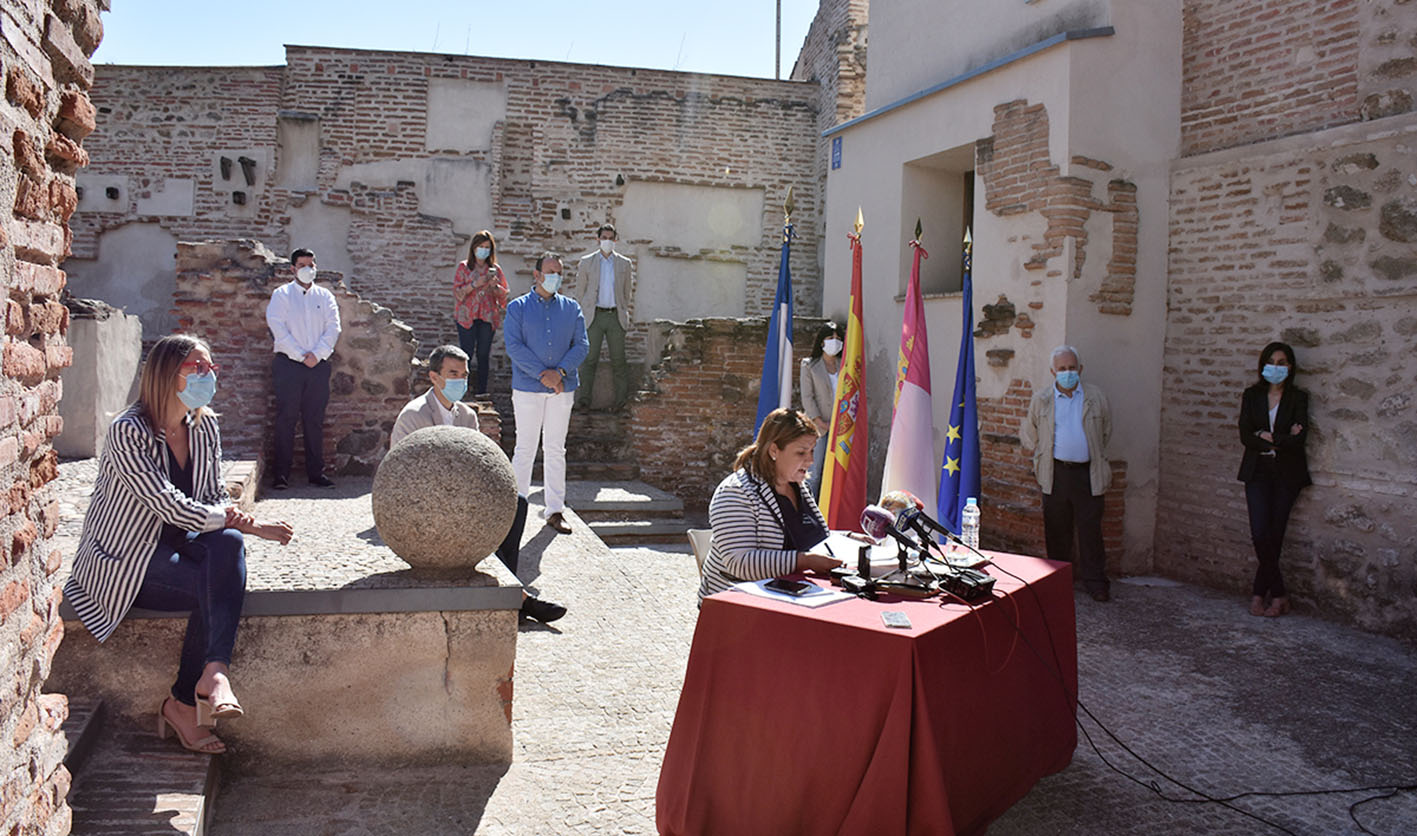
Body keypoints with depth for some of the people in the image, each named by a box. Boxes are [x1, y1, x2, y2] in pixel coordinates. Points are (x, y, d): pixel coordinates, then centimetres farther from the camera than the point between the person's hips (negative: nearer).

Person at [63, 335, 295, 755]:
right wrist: (239, 520, -16)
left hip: (175, 544, 6)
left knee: (228, 544, -27)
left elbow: (216, 499, 8)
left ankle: (214, 672, -30)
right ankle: (182, 704, -14)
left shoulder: (205, 427, 5)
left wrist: (245, 523, -14)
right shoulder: (128, 432, -16)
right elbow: (167, 504, -22)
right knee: (215, 590, -27)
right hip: (125, 559, -6)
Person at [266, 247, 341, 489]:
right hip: (288, 363, -2)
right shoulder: (282, 294, 6)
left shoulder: (325, 296, 14)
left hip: (318, 364, 3)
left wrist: (317, 354, -9)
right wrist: (300, 355, -12)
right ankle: (281, 474, -1)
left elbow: (333, 328, 5)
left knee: (315, 420, 4)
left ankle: (316, 473, 8)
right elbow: (277, 326, -5)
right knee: (286, 419, -4)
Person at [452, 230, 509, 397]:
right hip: (467, 317, -2)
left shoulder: (495, 269, 10)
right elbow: (457, 292, -3)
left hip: (488, 317, 2)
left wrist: (495, 286, -11)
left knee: (483, 354, 2)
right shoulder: (463, 267, 5)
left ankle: (481, 390, 8)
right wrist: (475, 284, -15)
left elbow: (504, 294, 10)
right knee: (466, 353, -7)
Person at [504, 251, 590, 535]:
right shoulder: (518, 307, 3)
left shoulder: (571, 308, 11)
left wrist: (560, 371, -13)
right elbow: (513, 346, -7)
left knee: (556, 449, 6)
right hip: (527, 388, -2)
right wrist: (543, 374, -16)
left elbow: (582, 345, 3)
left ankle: (555, 511, 11)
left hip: (562, 389, 2)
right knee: (525, 448, 1)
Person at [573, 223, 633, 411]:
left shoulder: (624, 263, 10)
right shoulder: (586, 262, 7)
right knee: (589, 359, -4)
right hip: (594, 316, -1)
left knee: (618, 360, 2)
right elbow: (579, 291, 10)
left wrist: (624, 314, 11)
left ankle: (622, 400, 6)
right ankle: (583, 400, -3)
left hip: (615, 316, 1)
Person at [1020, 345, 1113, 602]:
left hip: (1088, 473, 0)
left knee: (1090, 528, 1)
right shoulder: (1041, 400, 6)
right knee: (1056, 529, 6)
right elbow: (1028, 436, 15)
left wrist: (1093, 453, 13)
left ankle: (1095, 581, 11)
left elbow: (1106, 431, 16)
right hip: (1055, 473, 0)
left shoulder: (1095, 396, 5)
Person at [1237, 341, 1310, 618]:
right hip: (1258, 472, 1)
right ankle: (1278, 595, 2)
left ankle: (1259, 592, 10)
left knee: (1275, 535, -1)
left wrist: (1267, 437, -8)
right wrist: (1282, 439, -11)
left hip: (1286, 474, -1)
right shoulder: (1252, 395, 7)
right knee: (1261, 534, -10)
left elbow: (1299, 440, -9)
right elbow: (1245, 436, -5)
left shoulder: (1298, 398, 3)